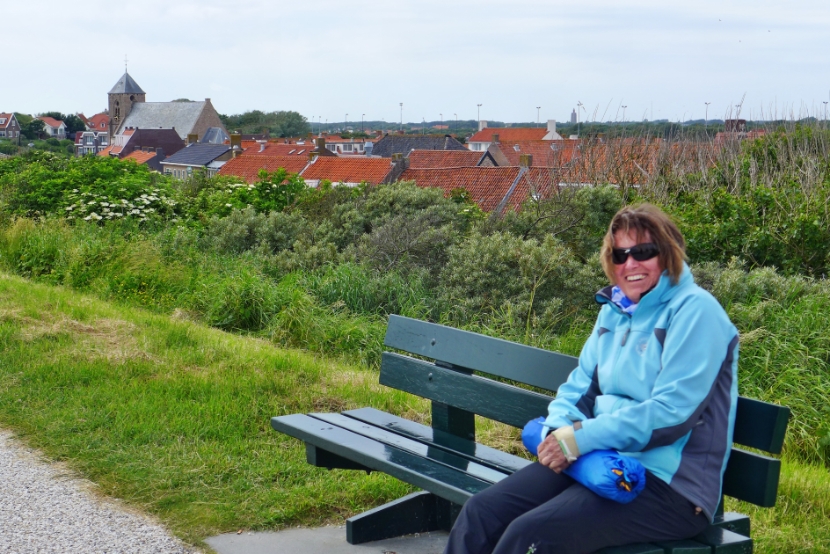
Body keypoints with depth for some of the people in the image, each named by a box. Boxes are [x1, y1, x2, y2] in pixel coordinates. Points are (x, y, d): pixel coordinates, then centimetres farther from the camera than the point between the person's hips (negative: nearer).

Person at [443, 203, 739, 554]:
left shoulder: (694, 310, -9)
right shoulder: (615, 311, 14)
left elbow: (672, 409, -18)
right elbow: (580, 385, 16)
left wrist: (583, 437, -19)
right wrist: (558, 431, -6)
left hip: (669, 485, -7)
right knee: (481, 512, -10)